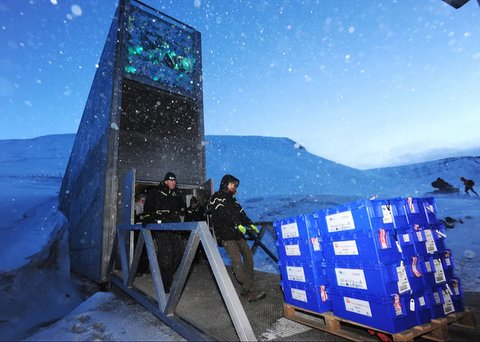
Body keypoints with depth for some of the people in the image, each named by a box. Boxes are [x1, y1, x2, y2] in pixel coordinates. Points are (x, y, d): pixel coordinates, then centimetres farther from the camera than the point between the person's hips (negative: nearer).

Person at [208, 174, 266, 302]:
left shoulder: (232, 199, 20)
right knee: (237, 261, -13)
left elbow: (240, 213, 15)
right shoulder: (217, 198, -5)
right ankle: (252, 292, -13)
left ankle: (247, 288, 14)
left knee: (248, 255, 5)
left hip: (237, 234, 8)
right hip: (226, 235, -8)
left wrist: (250, 224, 3)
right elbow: (223, 215, -19)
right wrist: (237, 225, -28)